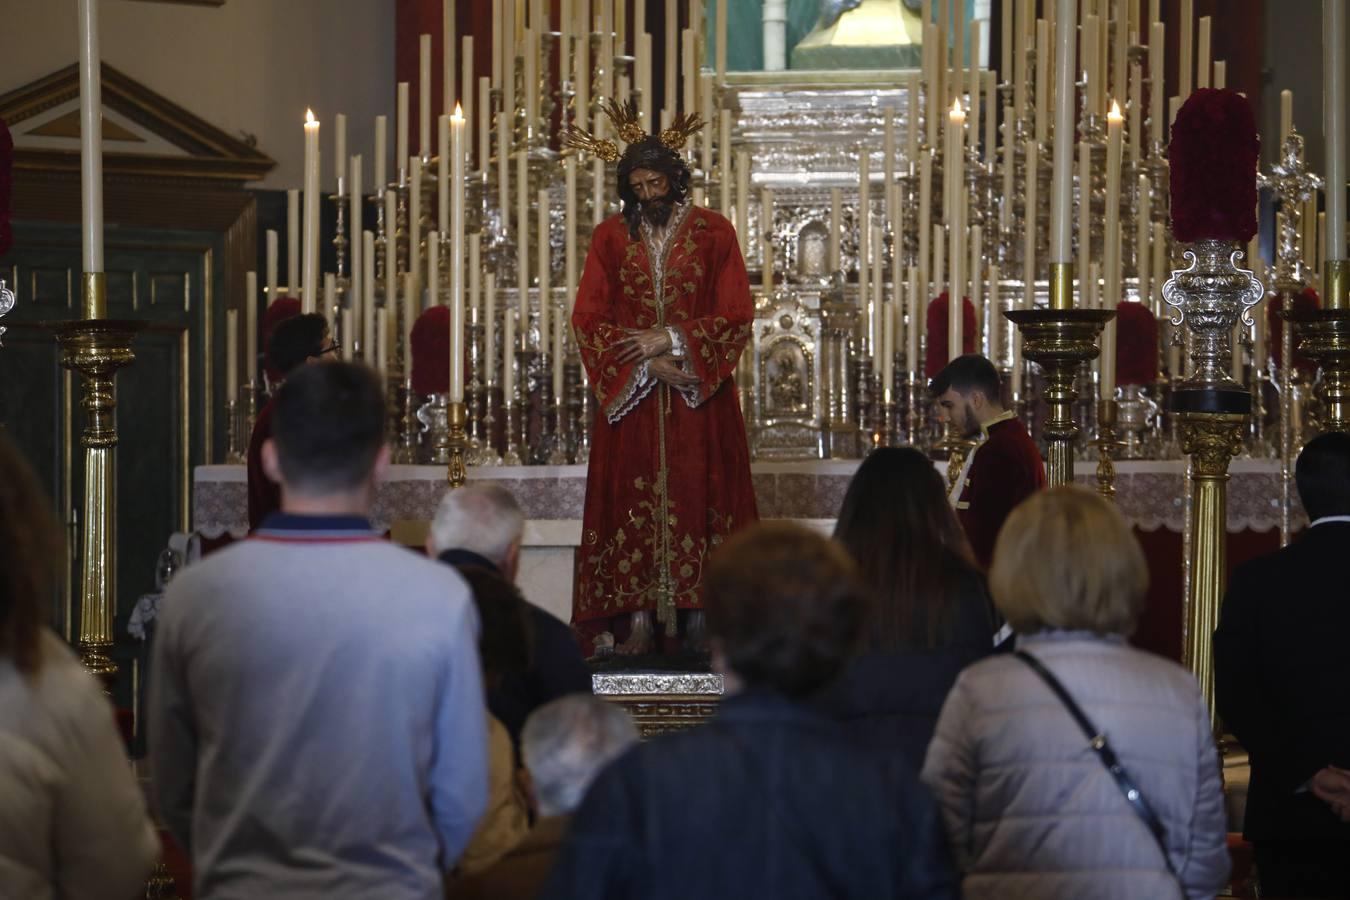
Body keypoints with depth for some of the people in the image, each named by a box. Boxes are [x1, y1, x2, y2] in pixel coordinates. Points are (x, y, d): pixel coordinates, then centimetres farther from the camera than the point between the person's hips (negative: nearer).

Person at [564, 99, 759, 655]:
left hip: (699, 395, -1)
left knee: (696, 497, -3)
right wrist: (645, 362, -10)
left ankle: (697, 614, -1)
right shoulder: (611, 238, 6)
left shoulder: (713, 233, 2)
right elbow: (588, 318, 2)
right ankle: (639, 619, -2)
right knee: (635, 498, -3)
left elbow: (736, 316, -2)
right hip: (629, 395, 1)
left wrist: (673, 340, -13)